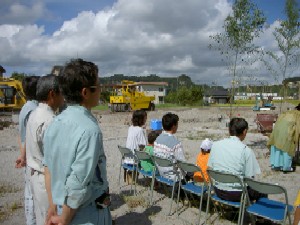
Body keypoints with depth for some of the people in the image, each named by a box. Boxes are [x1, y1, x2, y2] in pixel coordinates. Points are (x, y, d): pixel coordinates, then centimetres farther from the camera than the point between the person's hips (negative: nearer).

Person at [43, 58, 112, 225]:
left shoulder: (55, 124, -3)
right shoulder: (89, 130, -27)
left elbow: (48, 169, 4)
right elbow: (78, 186, -25)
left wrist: (53, 208, 12)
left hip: (61, 208, 7)